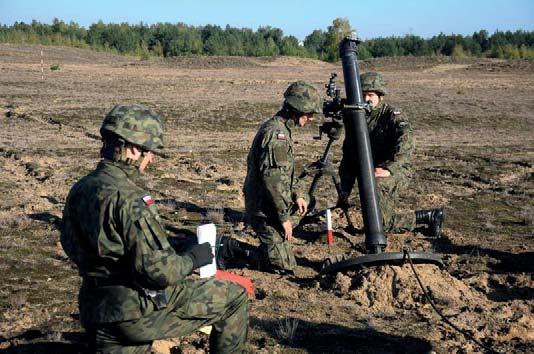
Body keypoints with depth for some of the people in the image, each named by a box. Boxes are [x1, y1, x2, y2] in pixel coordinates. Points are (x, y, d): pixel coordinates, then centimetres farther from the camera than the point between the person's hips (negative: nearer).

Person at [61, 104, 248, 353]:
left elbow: (72, 248, 18)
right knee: (233, 298, 6)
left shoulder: (79, 191, 5)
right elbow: (160, 271, -25)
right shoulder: (127, 198, -22)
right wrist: (194, 258, -6)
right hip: (140, 312, -8)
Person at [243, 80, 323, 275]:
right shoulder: (275, 132, -20)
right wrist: (284, 217, -19)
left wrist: (297, 194, 11)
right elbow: (272, 178, -24)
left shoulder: (283, 128, 12)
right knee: (284, 267, -5)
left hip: (266, 202, 9)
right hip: (264, 208, -9)